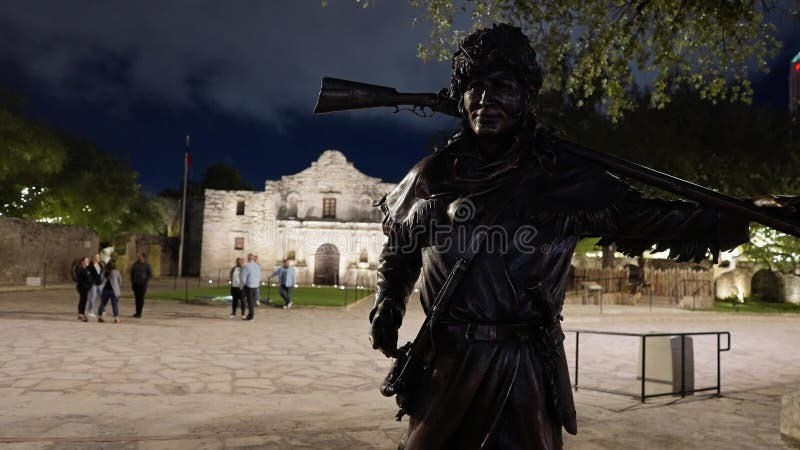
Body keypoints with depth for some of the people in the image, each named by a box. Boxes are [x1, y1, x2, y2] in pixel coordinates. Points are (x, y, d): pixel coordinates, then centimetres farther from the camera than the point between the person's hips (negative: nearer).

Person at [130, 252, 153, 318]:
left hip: (142, 284, -3)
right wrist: (132, 282, 6)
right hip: (136, 284, 3)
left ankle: (139, 313, -1)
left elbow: (150, 274, -1)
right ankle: (137, 312, 16)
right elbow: (132, 273, 12)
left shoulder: (146, 265, -2)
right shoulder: (135, 264, 7)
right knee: (137, 298, 8)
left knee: (141, 298, -4)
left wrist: (145, 282, -10)